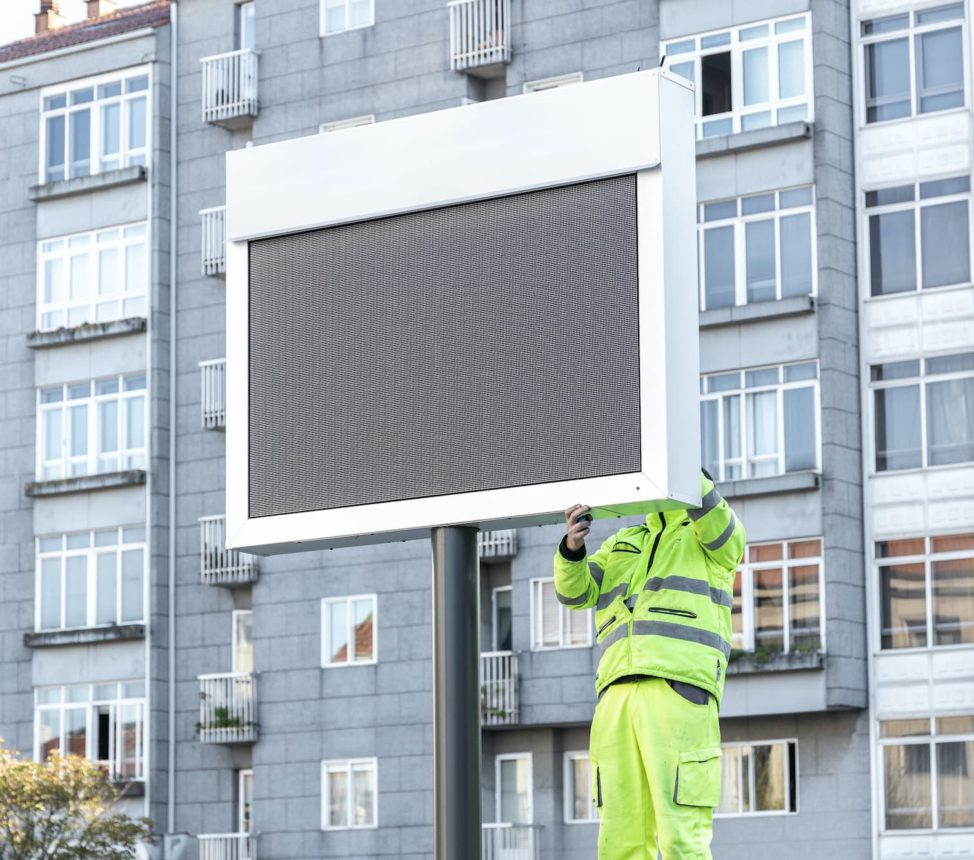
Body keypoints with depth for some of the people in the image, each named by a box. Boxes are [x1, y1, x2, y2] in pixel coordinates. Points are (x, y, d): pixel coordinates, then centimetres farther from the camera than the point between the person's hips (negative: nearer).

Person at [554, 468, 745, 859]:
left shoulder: (718, 542, 15)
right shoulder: (623, 545, 29)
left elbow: (717, 524, -11)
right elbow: (575, 591, 12)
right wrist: (572, 545, -9)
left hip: (680, 692, -5)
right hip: (618, 698, 5)